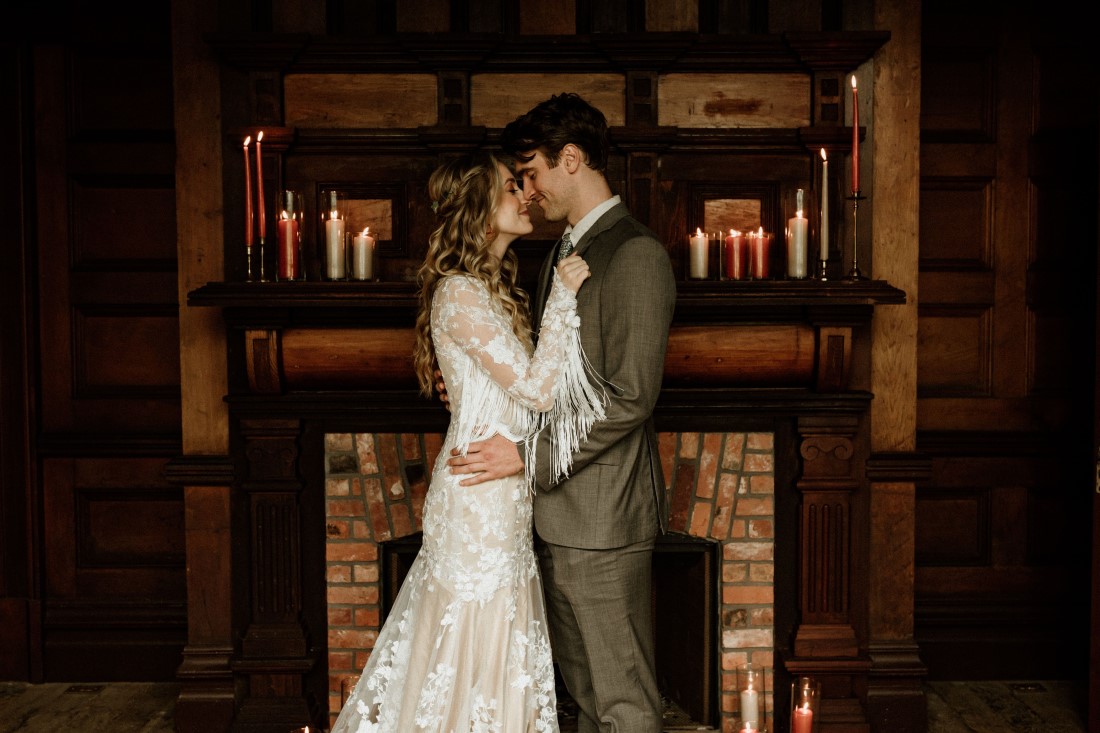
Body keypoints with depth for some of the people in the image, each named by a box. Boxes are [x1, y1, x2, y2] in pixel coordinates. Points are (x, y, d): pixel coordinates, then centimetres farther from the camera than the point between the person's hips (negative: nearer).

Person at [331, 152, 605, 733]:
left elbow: (530, 389, 15)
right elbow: (537, 388, -19)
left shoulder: (493, 290, 14)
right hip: (480, 497, -10)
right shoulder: (459, 293, -17)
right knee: (477, 645, 2)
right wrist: (563, 296, -14)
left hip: (500, 494, 10)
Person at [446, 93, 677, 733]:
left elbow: (629, 396, -21)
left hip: (604, 514, -9)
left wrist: (527, 455, -18)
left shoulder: (636, 254, -15)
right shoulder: (565, 254, 16)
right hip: (559, 510, 9)